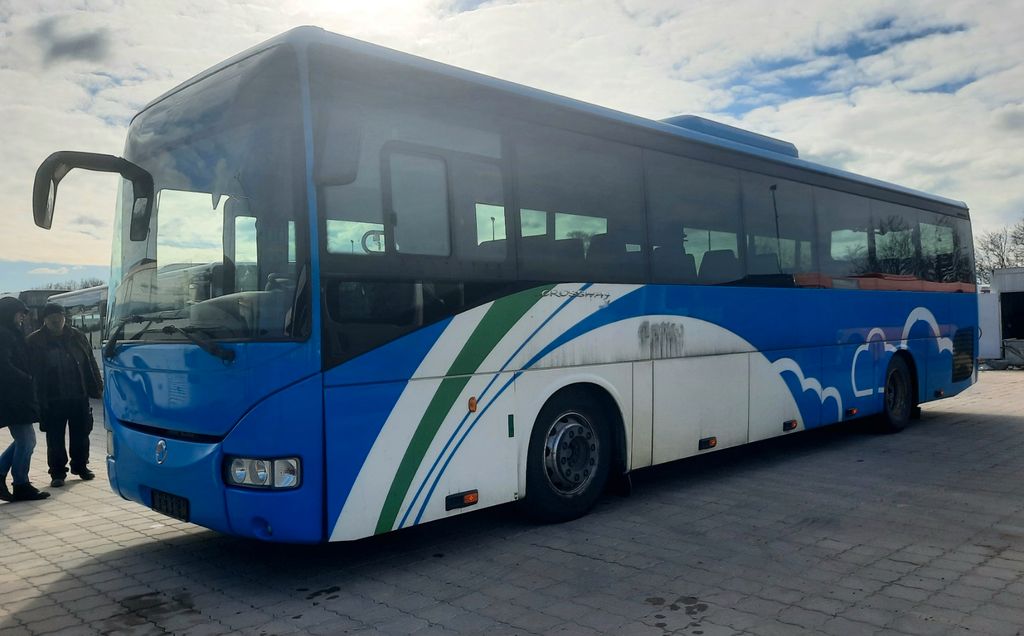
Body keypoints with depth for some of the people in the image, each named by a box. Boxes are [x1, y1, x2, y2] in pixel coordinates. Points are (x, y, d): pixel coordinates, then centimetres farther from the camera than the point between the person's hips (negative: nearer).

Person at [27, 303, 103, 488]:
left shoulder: (78, 337, 7)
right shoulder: (35, 341, 0)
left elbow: (90, 364, 10)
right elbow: (32, 371, -2)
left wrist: (97, 387, 3)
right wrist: (39, 398, -10)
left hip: (79, 397, 2)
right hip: (52, 400, -2)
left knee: (81, 434, 11)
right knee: (55, 438, 3)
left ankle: (80, 466, 27)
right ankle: (57, 473, 14)